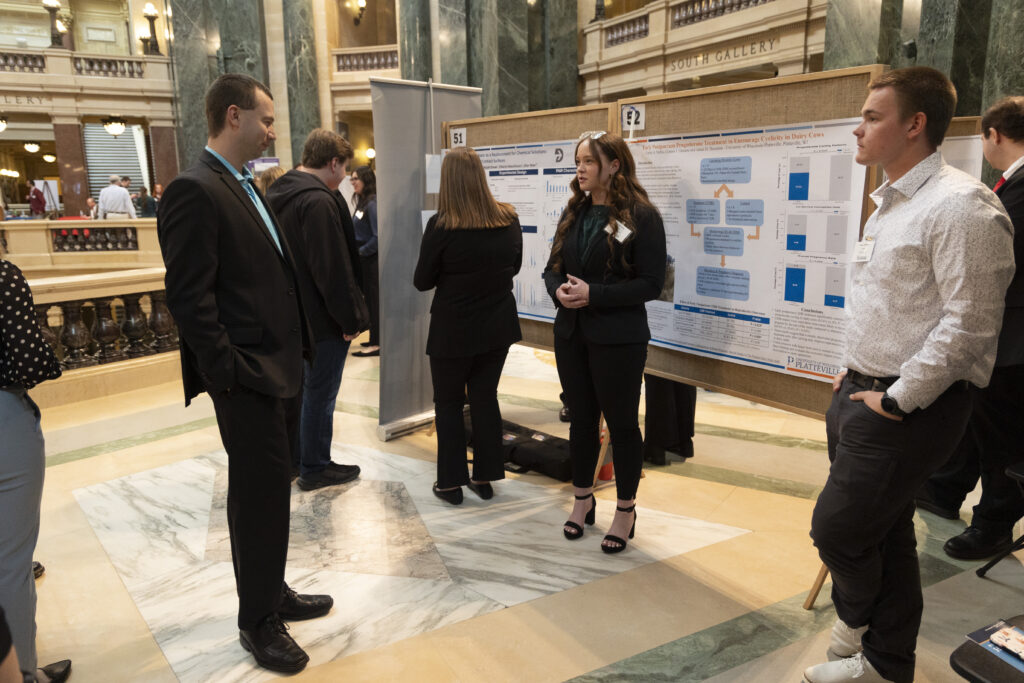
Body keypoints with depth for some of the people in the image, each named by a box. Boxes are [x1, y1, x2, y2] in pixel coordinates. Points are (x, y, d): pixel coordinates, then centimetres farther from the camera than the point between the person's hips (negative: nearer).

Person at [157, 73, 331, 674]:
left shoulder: (246, 188, 15)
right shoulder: (195, 191, -15)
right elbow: (189, 298, -19)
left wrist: (295, 352, 14)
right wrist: (230, 372, -19)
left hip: (281, 368, 9)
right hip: (248, 377, -9)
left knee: (271, 486, 19)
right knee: (260, 494, 3)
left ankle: (273, 593, 37)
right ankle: (258, 621, 22)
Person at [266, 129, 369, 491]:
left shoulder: (278, 193, 11)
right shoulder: (319, 201, -22)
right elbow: (334, 270, -24)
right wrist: (352, 318, -15)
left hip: (292, 314, 10)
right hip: (322, 320, -10)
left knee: (299, 388, 20)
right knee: (319, 394, 4)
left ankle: (294, 458, 34)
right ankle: (315, 468, 17)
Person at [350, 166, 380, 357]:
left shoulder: (372, 204, -16)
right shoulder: (362, 202, 11)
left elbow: (378, 236, -21)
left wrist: (361, 251, -13)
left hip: (371, 259, -9)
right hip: (363, 258, 9)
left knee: (373, 299, -3)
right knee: (369, 298, 14)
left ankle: (376, 344, 3)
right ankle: (375, 338, 24)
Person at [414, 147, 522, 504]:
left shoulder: (441, 225, -18)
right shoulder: (509, 219, -5)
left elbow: (422, 281, -9)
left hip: (453, 330, -4)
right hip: (497, 326, 4)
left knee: (448, 404, 12)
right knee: (485, 398, 16)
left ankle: (451, 482, 18)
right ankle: (485, 477, 24)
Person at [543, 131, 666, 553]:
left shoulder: (641, 216, -9)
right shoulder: (573, 213, 10)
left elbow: (651, 283, -14)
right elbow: (553, 268, 13)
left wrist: (593, 294, -21)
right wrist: (558, 290, -10)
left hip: (618, 339, -6)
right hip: (571, 333, 6)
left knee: (621, 423, 6)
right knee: (581, 418, 16)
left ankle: (625, 511, 23)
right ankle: (583, 499, 33)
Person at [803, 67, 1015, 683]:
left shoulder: (959, 205, -17)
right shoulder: (890, 204, 14)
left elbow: (969, 321, -22)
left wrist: (896, 400, -18)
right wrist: (855, 373, 14)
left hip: (909, 408, -9)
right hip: (862, 393, 9)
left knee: (838, 528, 0)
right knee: (885, 534, 17)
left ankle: (857, 623, 33)